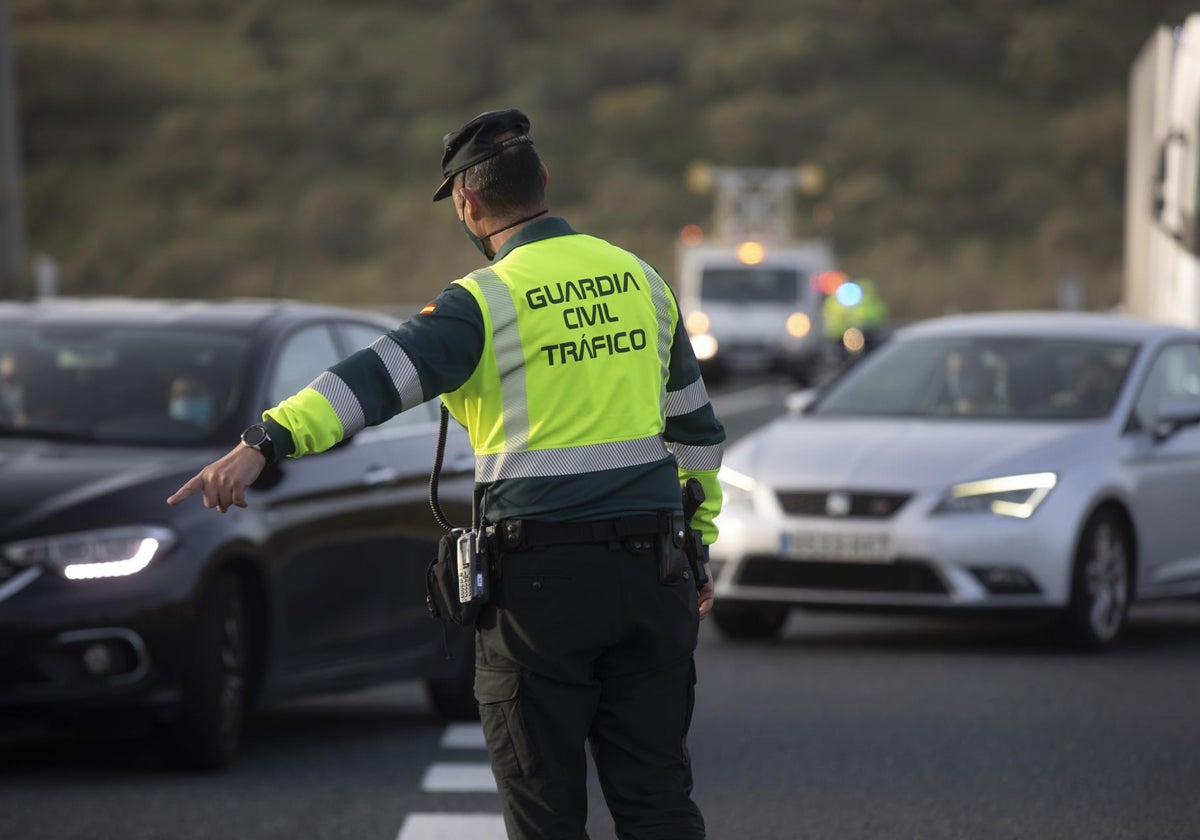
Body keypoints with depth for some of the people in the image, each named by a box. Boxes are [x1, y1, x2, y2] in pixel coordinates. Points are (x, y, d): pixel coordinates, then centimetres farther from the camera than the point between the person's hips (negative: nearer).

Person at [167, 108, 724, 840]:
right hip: (650, 571, 5)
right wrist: (699, 539, 28)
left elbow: (379, 377, -23)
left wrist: (265, 443, -32)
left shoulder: (487, 301, -8)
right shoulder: (642, 280, 11)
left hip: (542, 576, -5)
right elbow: (696, 427, 19)